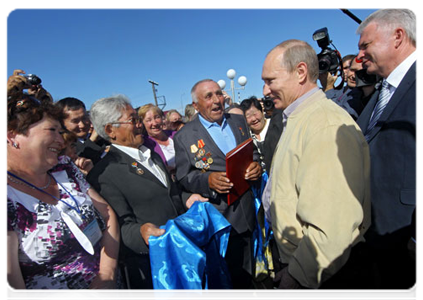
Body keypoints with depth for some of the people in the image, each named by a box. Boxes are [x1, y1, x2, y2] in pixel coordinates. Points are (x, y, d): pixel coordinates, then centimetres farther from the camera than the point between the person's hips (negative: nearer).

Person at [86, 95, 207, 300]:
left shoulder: (153, 155, 9)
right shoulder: (104, 173, -17)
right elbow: (122, 224, -17)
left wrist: (186, 198, 1)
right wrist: (141, 232, -36)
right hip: (148, 263, -7)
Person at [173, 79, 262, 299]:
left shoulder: (239, 121, 6)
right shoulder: (184, 136, -7)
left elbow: (253, 154, 13)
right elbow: (183, 178, -7)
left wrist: (256, 166, -9)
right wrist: (208, 180, -25)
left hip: (247, 210, 5)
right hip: (218, 217, -4)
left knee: (246, 273, 22)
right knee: (229, 276, 12)